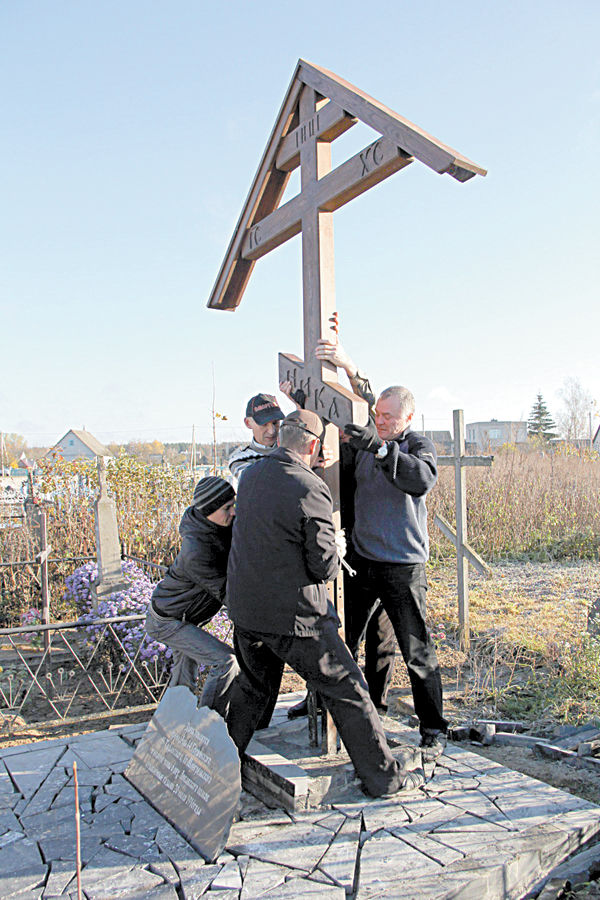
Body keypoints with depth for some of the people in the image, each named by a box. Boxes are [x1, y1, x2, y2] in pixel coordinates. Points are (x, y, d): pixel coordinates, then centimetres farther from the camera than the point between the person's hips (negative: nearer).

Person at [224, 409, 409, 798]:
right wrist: (338, 549, 5)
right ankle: (383, 777, 18)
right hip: (293, 616, -7)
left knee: (252, 687, 26)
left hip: (244, 608, 7)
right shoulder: (311, 490, -20)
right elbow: (325, 566, -17)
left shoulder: (251, 475, 2)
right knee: (348, 691, 8)